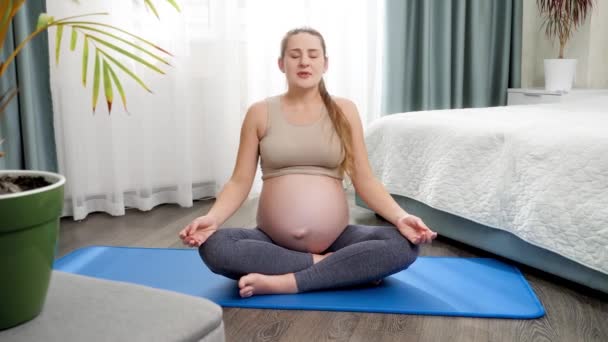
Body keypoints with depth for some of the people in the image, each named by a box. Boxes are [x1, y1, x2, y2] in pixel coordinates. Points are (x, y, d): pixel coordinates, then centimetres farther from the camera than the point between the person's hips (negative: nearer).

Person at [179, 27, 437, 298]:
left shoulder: (344, 111, 4)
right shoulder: (260, 113, 4)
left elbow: (364, 180, 2)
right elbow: (240, 181, 1)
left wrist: (400, 216, -15)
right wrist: (211, 217, -18)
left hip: (336, 239, 0)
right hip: (273, 240, 0)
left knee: (404, 245, -25)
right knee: (212, 247, -29)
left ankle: (284, 283, -23)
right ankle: (337, 267, -17)